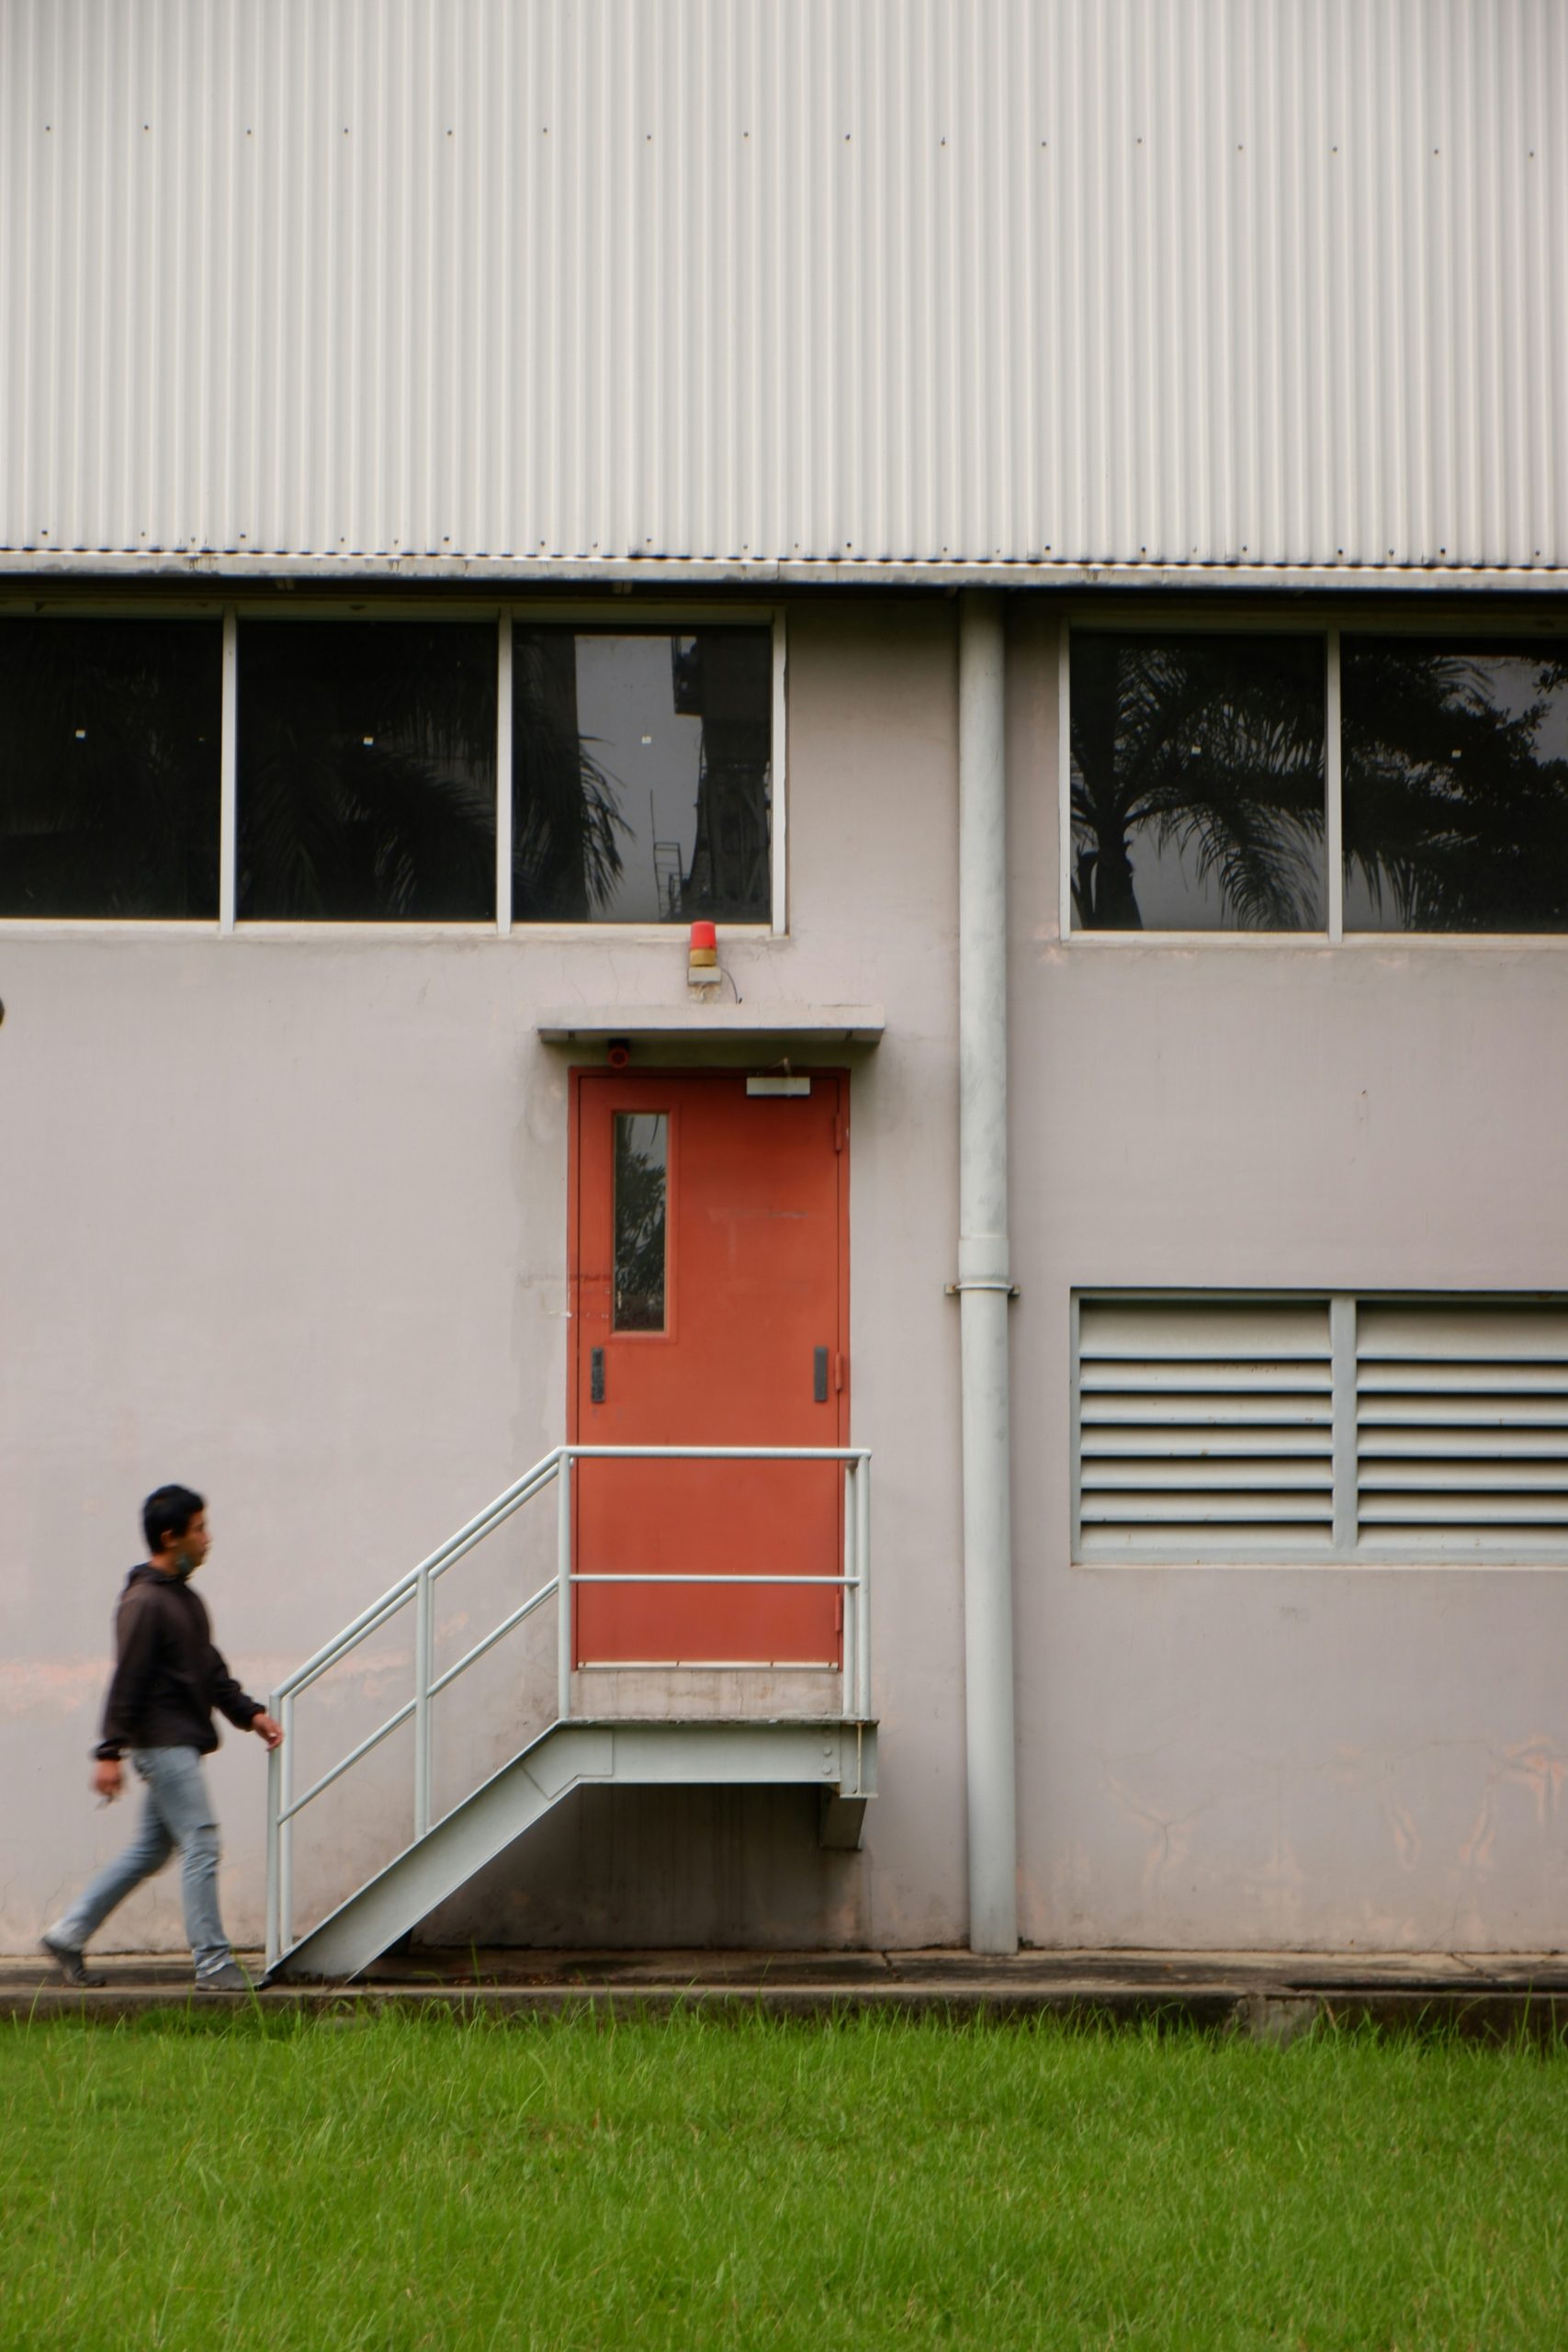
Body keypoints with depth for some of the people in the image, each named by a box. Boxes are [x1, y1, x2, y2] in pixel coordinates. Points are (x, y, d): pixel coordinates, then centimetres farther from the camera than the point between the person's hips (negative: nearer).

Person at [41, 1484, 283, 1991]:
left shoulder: (182, 1597, 16)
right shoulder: (144, 1603, -14)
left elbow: (210, 1669, 23)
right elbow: (126, 1681, -18)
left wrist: (249, 1713, 16)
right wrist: (109, 1753, -20)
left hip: (179, 1744, 10)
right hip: (164, 1743, -10)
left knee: (150, 1850, 14)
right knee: (201, 1845, -8)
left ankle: (68, 1934, 20)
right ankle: (213, 1963, -4)